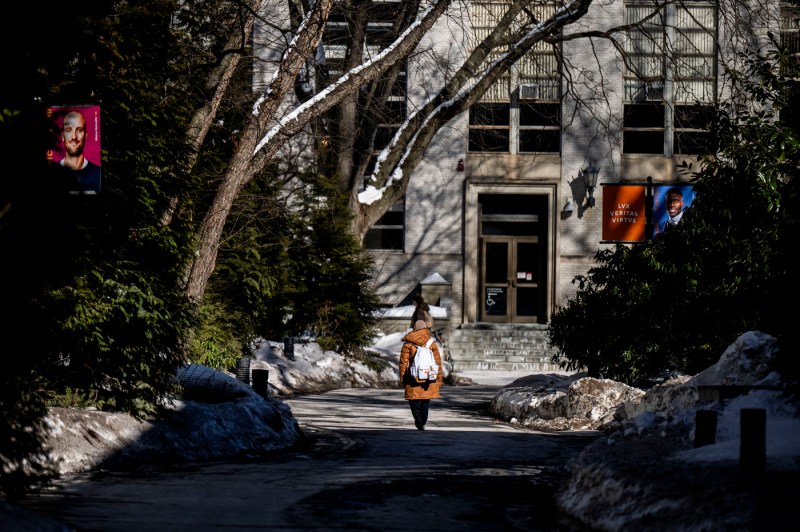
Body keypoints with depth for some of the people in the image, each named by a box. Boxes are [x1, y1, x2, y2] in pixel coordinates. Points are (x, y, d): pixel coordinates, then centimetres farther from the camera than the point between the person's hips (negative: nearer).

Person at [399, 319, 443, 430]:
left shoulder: (408, 344, -3)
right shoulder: (432, 344, 1)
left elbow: (403, 362, -3)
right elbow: (438, 362, 3)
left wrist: (402, 378, 6)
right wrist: (439, 379, 11)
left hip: (413, 378, -2)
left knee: (413, 399, 8)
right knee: (426, 400, 13)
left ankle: (416, 411, -23)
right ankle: (422, 423, 13)